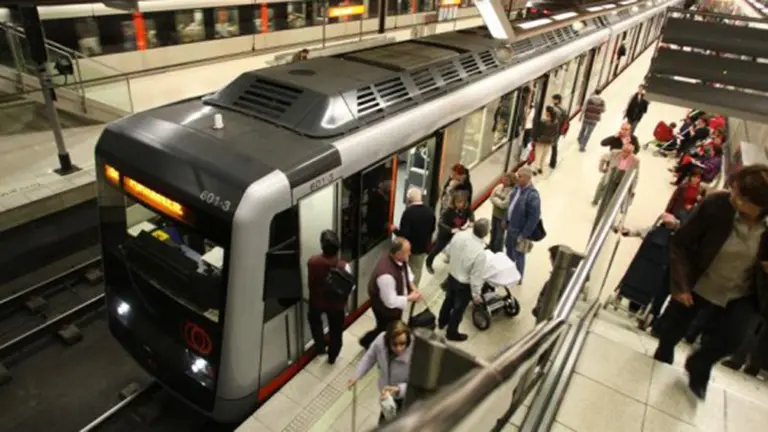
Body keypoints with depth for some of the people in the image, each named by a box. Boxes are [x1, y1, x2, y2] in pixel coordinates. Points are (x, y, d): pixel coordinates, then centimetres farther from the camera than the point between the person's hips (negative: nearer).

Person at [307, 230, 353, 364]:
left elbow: (310, 283, -8)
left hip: (317, 300, 1)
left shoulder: (312, 261, -25)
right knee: (335, 331, 23)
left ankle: (320, 346, 40)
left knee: (314, 320, 34)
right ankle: (332, 356, 41)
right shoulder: (344, 266, -29)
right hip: (336, 303, -1)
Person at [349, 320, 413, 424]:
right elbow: (370, 357, -7)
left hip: (406, 395, -4)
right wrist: (356, 376, -9)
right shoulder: (381, 341, -30)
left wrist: (398, 389, -45)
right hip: (386, 388, 4)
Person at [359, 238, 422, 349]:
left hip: (396, 300, 7)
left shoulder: (399, 259, -18)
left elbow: (406, 272, 5)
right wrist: (410, 298, -22)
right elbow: (391, 302, -33)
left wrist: (413, 288, -8)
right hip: (385, 307, -7)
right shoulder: (386, 275, -44)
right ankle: (367, 341, 48)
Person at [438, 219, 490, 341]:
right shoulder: (480, 253, -36)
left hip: (451, 276, 6)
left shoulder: (459, 235, -19)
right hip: (464, 284, -6)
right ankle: (451, 333, 42)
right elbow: (476, 277, -26)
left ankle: (442, 322, 55)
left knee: (448, 300, 31)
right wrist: (476, 294, -10)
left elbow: (448, 251, 0)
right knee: (458, 309, 19)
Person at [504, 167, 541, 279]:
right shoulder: (517, 188, 0)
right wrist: (506, 221, 13)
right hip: (511, 227, 8)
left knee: (518, 255, 8)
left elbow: (534, 217, -24)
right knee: (509, 252, 24)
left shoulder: (533, 195, -26)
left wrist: (524, 234, -21)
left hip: (520, 231, -8)